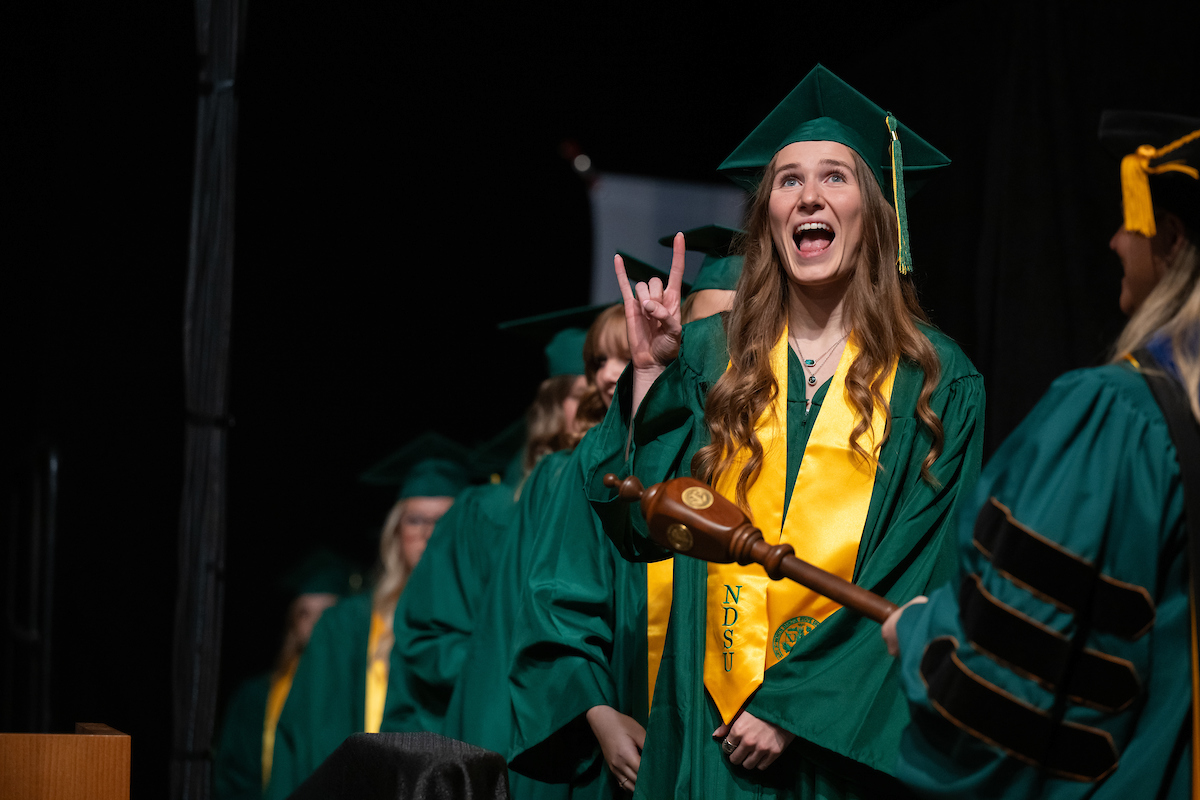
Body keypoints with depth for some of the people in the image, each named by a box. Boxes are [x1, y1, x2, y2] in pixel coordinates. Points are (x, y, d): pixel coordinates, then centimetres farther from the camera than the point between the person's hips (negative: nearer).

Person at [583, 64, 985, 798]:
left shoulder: (935, 381, -2)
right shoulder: (710, 353, 4)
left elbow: (923, 576, -7)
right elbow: (641, 524, 0)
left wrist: (793, 703, -13)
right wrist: (650, 372, -8)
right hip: (713, 724, 2)